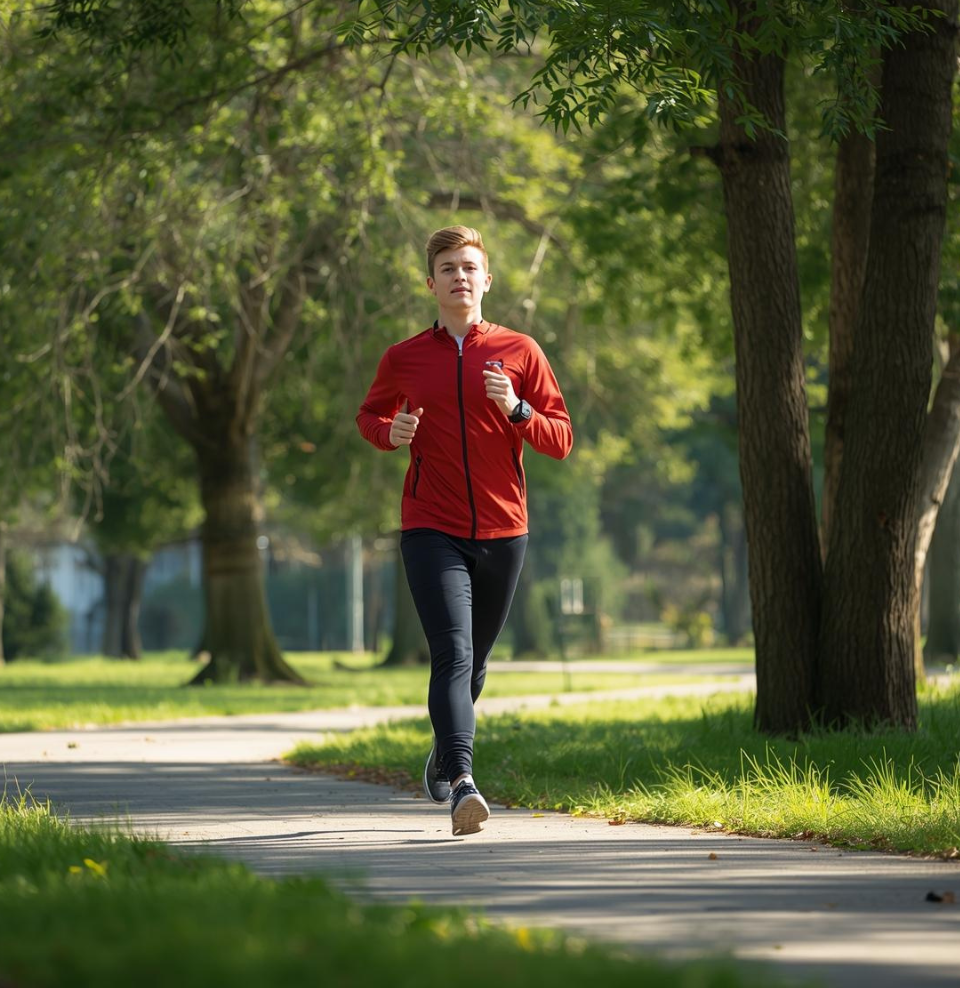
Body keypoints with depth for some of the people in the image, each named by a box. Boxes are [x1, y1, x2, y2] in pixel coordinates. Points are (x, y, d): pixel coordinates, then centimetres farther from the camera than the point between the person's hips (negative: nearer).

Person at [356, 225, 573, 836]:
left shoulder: (520, 352, 3)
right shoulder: (404, 358, 4)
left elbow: (562, 440, 4)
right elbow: (370, 415, 21)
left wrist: (516, 411, -15)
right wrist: (391, 433, -3)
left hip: (503, 532, 2)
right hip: (432, 529, -2)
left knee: (474, 660, 16)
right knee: (453, 652, -18)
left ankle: (444, 754, 41)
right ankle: (462, 782, -29)